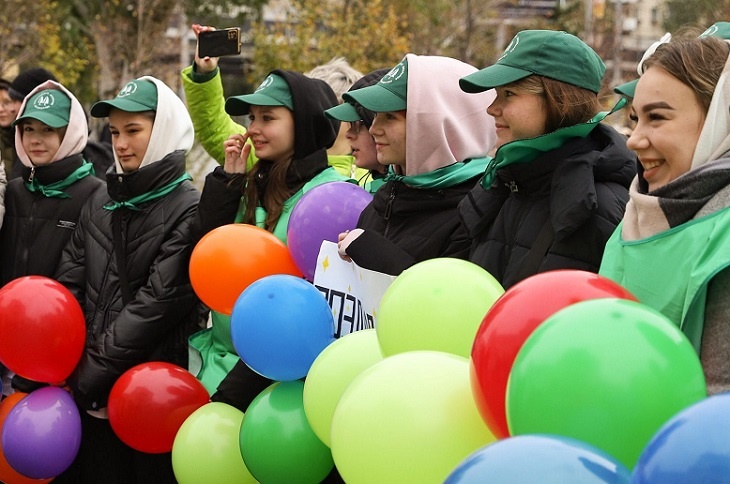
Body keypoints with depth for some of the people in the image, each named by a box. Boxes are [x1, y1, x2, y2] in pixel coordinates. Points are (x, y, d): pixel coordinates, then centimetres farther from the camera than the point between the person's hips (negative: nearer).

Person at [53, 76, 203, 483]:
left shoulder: (190, 210, -9)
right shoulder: (101, 203, 10)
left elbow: (157, 302, -15)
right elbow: (68, 287, 7)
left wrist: (90, 376, -15)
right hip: (93, 393, 5)